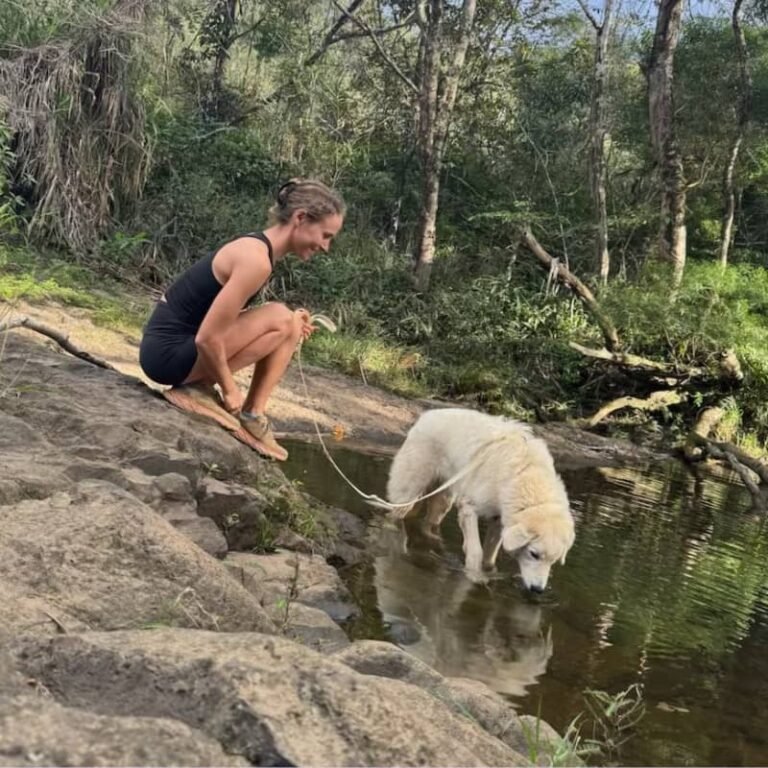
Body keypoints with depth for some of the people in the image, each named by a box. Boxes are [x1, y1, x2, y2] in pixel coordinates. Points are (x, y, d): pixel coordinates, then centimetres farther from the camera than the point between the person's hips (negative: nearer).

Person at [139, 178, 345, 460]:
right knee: (281, 321, -13)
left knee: (290, 325, 9)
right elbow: (208, 338, -24)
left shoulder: (255, 247, 8)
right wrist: (229, 389, -9)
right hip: (170, 353, -9)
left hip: (169, 345, 9)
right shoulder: (256, 260, -22)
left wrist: (291, 323, 5)